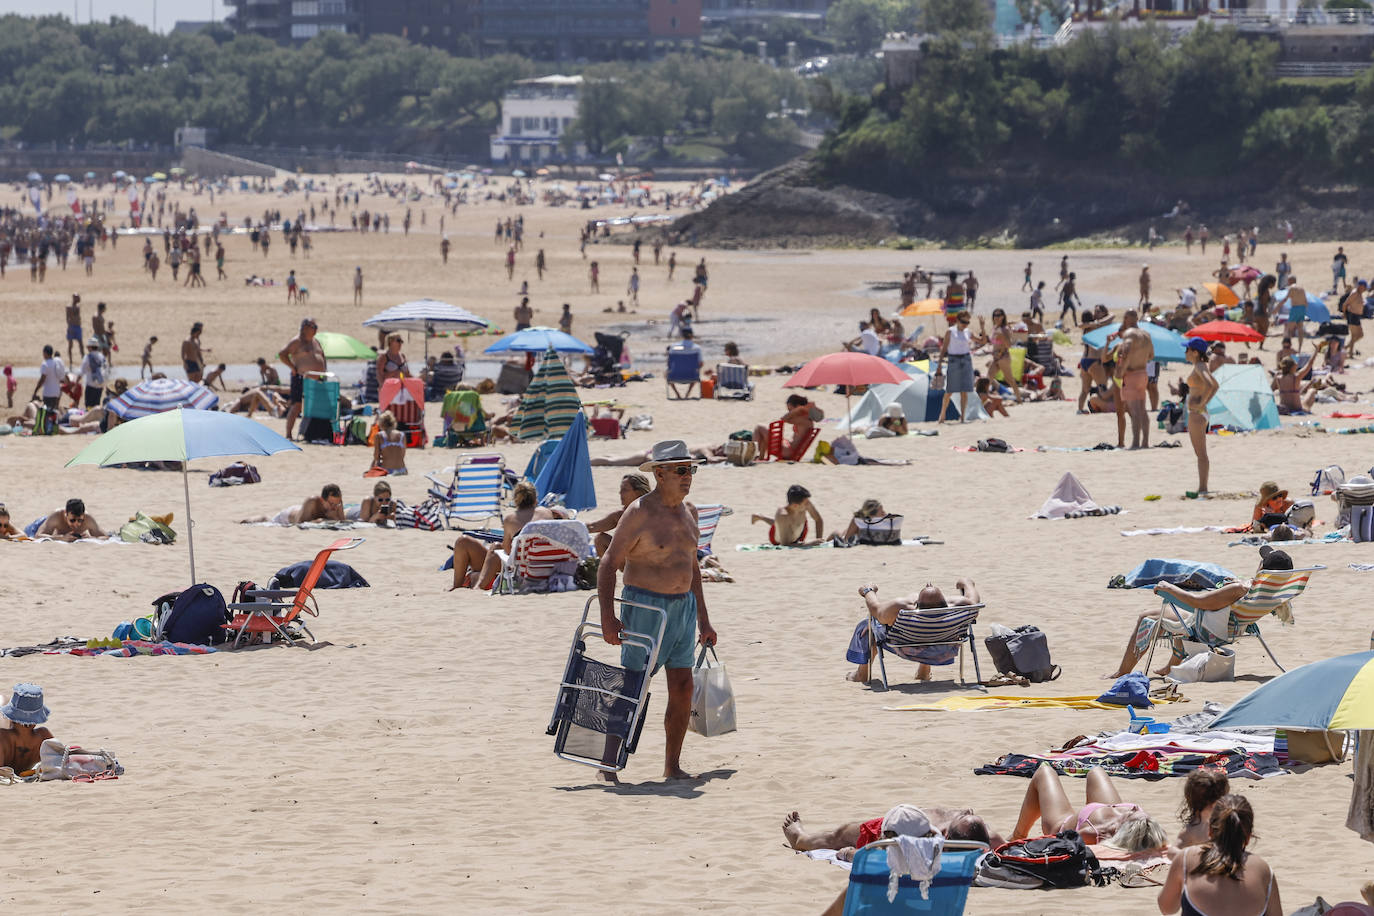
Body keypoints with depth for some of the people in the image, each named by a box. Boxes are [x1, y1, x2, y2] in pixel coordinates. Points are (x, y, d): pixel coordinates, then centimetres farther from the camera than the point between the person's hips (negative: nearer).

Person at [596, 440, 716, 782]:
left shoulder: (688, 511, 11)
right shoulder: (640, 514, -12)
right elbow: (609, 564, -13)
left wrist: (703, 620, 20)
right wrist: (607, 616, -23)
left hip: (683, 606, 7)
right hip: (645, 606, -7)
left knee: (683, 689, 5)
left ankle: (672, 766, 14)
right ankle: (608, 763, -2)